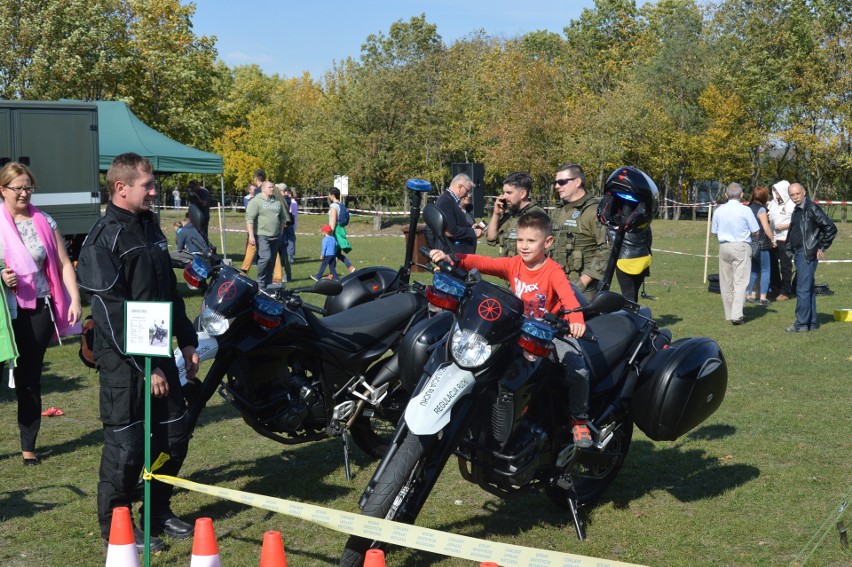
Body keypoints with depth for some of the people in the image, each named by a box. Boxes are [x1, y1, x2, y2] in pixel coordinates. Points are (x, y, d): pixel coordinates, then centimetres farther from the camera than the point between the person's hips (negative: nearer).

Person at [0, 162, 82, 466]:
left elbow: (64, 264, 8)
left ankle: (28, 447, 16)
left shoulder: (45, 222, 8)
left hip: (39, 309, 2)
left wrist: (75, 300, -2)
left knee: (30, 379, 7)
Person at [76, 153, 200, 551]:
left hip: (160, 351, 8)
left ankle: (158, 513, 29)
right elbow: (111, 313, -19)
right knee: (127, 445, 0)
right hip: (124, 361, -8)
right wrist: (146, 366, -20)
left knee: (174, 437, 13)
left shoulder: (150, 226, 12)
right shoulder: (104, 238, -14)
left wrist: (187, 341, 14)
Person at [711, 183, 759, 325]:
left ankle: (729, 313, 18)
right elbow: (755, 232, -3)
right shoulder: (745, 210, -9)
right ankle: (737, 314, -15)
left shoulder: (719, 211, 3)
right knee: (740, 281, -5)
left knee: (726, 281, 11)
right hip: (741, 246, -4)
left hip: (724, 246, 4)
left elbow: (714, 231, 12)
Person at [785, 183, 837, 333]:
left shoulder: (812, 209, -13)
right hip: (798, 253, 10)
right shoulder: (797, 211, 15)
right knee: (808, 289, 13)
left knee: (803, 289, -9)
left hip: (808, 254, -10)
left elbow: (831, 228, -16)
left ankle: (801, 324, -7)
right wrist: (791, 249, 18)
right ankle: (812, 323, 19)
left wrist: (822, 248, -11)